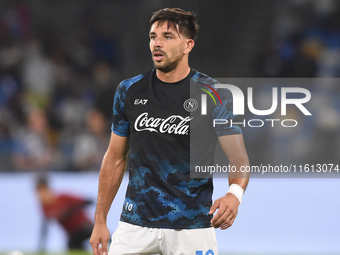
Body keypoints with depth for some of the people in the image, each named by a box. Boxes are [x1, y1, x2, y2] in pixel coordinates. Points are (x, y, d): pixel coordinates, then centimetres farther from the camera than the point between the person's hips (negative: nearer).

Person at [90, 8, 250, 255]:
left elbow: (238, 157, -10)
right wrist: (100, 220, 8)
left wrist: (234, 193, -32)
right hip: (136, 223, 2)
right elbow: (116, 157, 11)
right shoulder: (129, 91, 4)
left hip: (192, 226, -2)